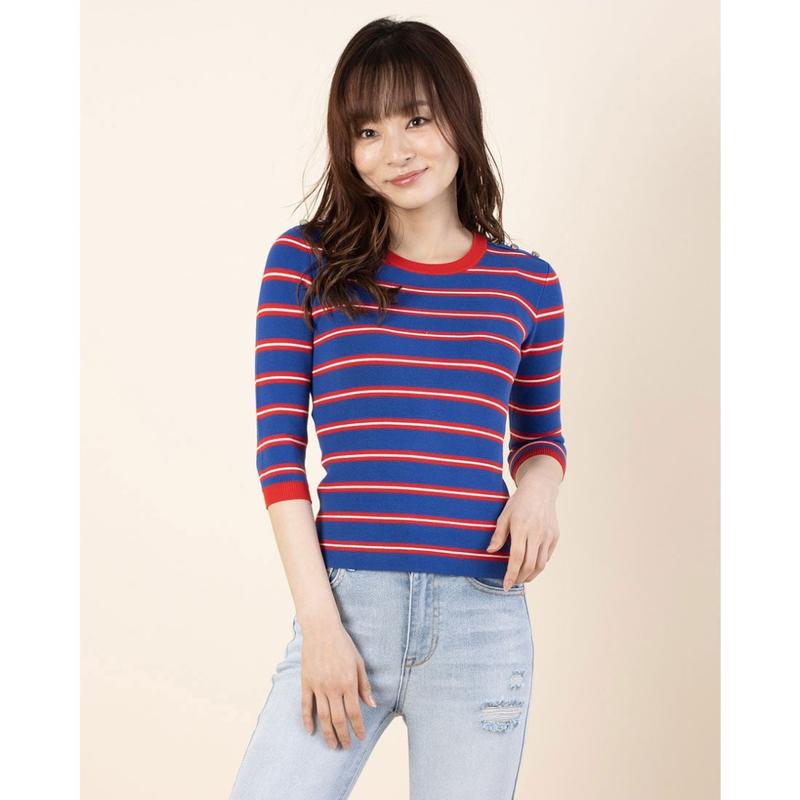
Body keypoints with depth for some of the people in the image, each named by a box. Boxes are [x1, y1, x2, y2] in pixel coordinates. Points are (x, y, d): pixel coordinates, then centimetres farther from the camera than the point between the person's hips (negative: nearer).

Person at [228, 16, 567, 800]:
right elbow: (280, 445, 0)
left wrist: (538, 485, -5)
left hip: (482, 619, 1)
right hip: (344, 607, -1)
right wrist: (319, 621, -7)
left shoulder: (526, 283, 7)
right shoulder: (306, 263, 3)